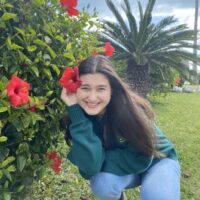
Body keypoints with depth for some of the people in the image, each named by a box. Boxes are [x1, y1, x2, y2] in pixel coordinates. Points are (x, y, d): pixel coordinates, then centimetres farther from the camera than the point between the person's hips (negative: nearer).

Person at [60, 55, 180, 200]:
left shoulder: (131, 108, -32)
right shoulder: (81, 113, -22)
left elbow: (140, 159, -24)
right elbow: (90, 168, -33)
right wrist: (74, 109, -37)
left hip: (157, 161, -2)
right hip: (119, 169, 3)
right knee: (102, 183, -28)